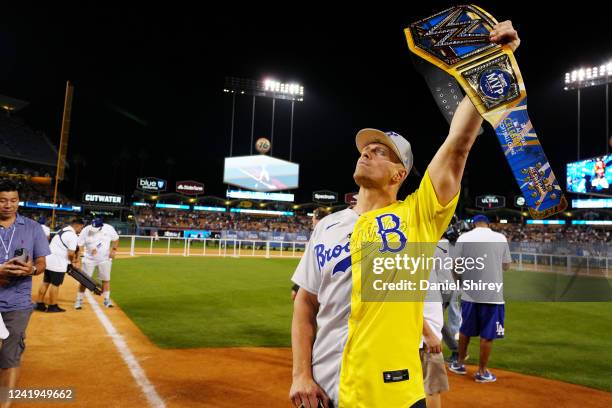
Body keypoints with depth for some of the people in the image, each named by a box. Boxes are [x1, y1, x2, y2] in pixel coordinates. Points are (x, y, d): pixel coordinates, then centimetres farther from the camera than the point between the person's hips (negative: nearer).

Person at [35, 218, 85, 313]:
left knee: (45, 282, 15)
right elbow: (71, 253, -19)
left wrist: (73, 259, 10)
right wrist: (72, 261, 2)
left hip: (48, 259, 9)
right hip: (57, 262, -9)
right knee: (55, 284, 2)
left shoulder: (63, 230, 15)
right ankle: (52, 307, 11)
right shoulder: (73, 236, -16)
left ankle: (39, 304, 23)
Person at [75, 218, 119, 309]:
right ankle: (79, 300, 14)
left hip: (105, 259, 1)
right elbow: (80, 246, -14)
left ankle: (107, 300, 22)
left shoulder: (109, 228, -15)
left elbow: (116, 239, 1)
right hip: (89, 259, -1)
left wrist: (113, 250, -12)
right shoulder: (85, 231, -18)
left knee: (106, 279, 8)